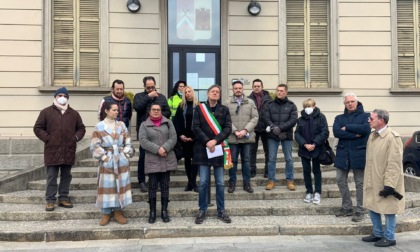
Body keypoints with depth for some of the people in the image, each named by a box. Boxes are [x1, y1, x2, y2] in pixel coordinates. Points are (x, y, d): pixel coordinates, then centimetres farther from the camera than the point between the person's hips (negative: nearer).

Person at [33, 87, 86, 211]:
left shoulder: (74, 113, 11)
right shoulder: (46, 112, 2)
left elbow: (81, 128, 17)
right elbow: (37, 128, 3)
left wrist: (76, 137, 1)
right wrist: (47, 138, -7)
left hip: (69, 151, 3)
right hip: (52, 151, -3)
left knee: (66, 176, 9)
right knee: (51, 177, 1)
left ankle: (64, 198, 19)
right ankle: (50, 200, 9)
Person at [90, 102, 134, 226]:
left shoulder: (122, 125, 5)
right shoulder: (99, 126, -4)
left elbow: (128, 142, 7)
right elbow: (95, 145, -5)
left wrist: (126, 154, -2)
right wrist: (104, 157, -10)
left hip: (122, 160, 3)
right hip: (107, 161, -3)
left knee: (121, 185, 6)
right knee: (107, 186, 3)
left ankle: (118, 212, 18)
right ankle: (106, 213, 15)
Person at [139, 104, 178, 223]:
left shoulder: (168, 123, 9)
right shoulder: (144, 125, 5)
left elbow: (173, 138, -2)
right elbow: (143, 141, -8)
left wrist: (165, 148, -17)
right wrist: (157, 149, -18)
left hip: (167, 160, 1)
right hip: (152, 160, -1)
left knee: (165, 186, 6)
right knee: (152, 186, 1)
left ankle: (164, 211, 15)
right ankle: (152, 212, 11)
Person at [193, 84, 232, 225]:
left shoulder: (224, 110, 6)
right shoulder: (199, 108, 3)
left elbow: (228, 128, -2)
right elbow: (195, 128, -4)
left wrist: (215, 140, -14)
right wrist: (207, 142, -14)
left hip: (219, 149, 1)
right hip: (203, 149, -1)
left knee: (220, 182, 6)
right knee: (203, 182, 1)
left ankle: (221, 211, 17)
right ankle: (202, 211, 14)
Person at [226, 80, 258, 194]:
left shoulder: (250, 102, 6)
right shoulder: (228, 103, 1)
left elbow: (255, 118, -1)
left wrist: (245, 130, -12)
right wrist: (235, 131, -15)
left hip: (247, 137, 2)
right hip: (232, 137, -1)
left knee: (246, 160, 9)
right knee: (233, 161, 6)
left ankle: (247, 183, 18)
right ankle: (232, 183, 17)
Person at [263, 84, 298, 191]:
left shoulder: (291, 105, 4)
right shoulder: (270, 104, 7)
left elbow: (294, 120, -6)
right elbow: (266, 118, -1)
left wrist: (280, 128, -16)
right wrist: (274, 128, -18)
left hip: (287, 136, 0)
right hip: (272, 136, 1)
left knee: (289, 159, 6)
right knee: (272, 159, 4)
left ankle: (290, 180, 18)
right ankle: (271, 180, 13)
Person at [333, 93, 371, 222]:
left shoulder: (365, 116, 2)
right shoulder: (339, 118, 9)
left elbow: (366, 129, -19)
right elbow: (336, 132, -9)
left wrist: (347, 128, -12)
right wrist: (355, 135, -17)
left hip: (359, 153, -3)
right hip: (343, 153, 4)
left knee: (360, 183, 4)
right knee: (341, 180, 7)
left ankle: (360, 211, 15)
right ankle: (346, 208, 22)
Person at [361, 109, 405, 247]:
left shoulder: (392, 137, -17)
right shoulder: (372, 136, 8)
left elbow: (394, 164, -20)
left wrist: (389, 185, -21)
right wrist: (367, 180, 18)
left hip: (384, 183, -8)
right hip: (372, 181, 8)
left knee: (388, 210, 6)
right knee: (372, 208, 16)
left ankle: (389, 237, 20)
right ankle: (378, 234, 31)